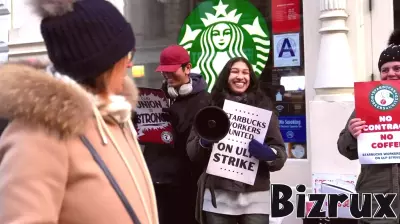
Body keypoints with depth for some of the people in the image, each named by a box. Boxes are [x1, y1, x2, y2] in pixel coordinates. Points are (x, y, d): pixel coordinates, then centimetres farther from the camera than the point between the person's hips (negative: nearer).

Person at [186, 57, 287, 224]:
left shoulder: (263, 108, 5)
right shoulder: (211, 107, 6)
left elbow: (280, 154, 2)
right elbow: (191, 151, 5)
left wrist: (268, 153, -19)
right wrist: (204, 141, -15)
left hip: (255, 197, 0)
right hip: (218, 196, 1)